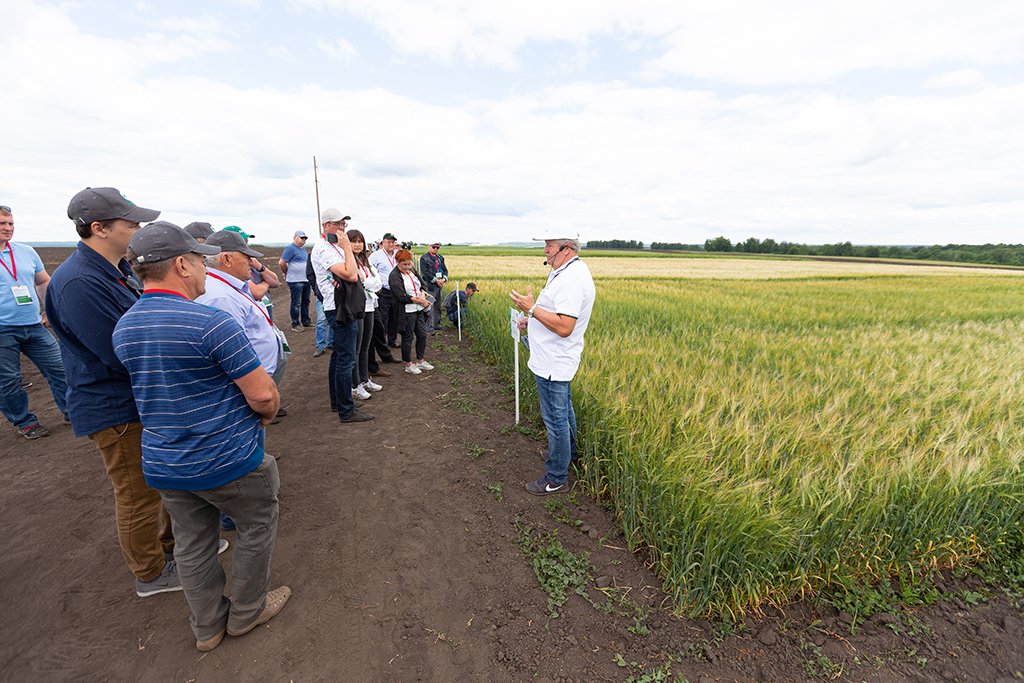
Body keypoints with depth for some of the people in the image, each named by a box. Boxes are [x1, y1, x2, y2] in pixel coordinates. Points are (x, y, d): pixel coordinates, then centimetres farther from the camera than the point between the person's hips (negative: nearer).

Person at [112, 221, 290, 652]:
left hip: (163, 465, 7)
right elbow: (262, 394, -25)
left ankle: (208, 627, 40)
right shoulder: (211, 323, -24)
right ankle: (246, 612, 35)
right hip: (228, 462, -7)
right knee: (257, 529, 18)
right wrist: (267, 414, -2)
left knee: (192, 544, 22)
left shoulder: (122, 329, 2)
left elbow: (156, 388, 13)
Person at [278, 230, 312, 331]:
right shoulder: (290, 248, -10)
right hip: (296, 281, -8)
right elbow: (281, 263, -13)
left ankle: (306, 322, 26)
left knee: (306, 302, 15)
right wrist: (287, 274, 0)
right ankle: (295, 325, 7)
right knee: (296, 304, -1)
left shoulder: (303, 248, 15)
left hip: (306, 280, 8)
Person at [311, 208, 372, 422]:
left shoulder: (333, 247, 17)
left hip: (341, 309, 11)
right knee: (346, 359, -7)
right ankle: (346, 410, 1)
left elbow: (352, 276, 17)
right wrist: (346, 247, -17)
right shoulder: (324, 249, -14)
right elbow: (351, 275, -24)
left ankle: (337, 401, 30)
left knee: (338, 356, 17)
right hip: (339, 310, -11)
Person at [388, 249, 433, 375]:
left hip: (419, 309, 8)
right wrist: (419, 300, -14)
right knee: (408, 338, 4)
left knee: (422, 335, 13)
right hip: (406, 312, -8)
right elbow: (402, 296, -21)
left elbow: (422, 284, 14)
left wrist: (423, 295, -7)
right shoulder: (394, 276, -15)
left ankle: (420, 361, 29)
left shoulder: (412, 270, 9)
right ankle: (408, 365, 18)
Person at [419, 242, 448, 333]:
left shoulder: (440, 257, 16)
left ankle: (437, 324, 25)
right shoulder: (424, 258, -5)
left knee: (438, 306, 14)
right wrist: (435, 280, -16)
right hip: (430, 286, -7)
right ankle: (429, 327, -4)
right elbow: (425, 272, -13)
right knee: (429, 307, -8)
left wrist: (444, 279, -4)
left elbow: (445, 269, 16)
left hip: (440, 285, 7)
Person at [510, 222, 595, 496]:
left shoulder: (571, 280, -25)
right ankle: (569, 454, 46)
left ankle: (556, 478, 17)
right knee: (564, 411, 26)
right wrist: (532, 318, 10)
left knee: (556, 418, 2)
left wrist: (532, 308, -24)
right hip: (557, 360, 11)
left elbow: (564, 327, -32)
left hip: (553, 364, -11)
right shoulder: (567, 272, 10)